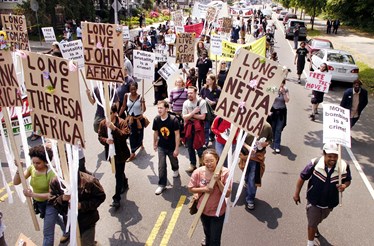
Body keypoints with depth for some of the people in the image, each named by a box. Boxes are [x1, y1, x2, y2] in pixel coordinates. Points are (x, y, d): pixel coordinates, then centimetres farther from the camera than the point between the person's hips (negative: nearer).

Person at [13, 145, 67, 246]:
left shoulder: (51, 174, -30)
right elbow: (16, 182, -15)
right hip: (38, 202, 7)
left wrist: (33, 194, -37)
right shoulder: (31, 169, -14)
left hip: (50, 203, -7)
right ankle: (67, 233, 60)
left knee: (47, 233, -2)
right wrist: (19, 169, -30)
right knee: (54, 218, 31)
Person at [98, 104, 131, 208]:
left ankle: (117, 198, 2)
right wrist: (106, 140, -21)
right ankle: (125, 183, 53)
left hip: (120, 153, -5)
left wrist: (114, 128, -37)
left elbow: (125, 135, -26)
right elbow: (100, 136, 1)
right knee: (119, 171, 25)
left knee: (118, 174, -4)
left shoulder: (122, 123, -15)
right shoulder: (103, 123, -1)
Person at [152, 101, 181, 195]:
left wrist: (176, 148, -16)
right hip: (161, 147, 1)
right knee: (161, 166, -2)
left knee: (174, 161, 23)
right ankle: (162, 185, 9)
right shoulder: (156, 120, -14)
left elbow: (177, 135, -18)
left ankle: (175, 170, 58)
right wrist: (154, 144, 13)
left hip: (172, 147, -1)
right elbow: (155, 132, 3)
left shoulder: (173, 120, -24)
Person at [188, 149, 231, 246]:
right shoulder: (198, 172, -19)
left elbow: (227, 194, -21)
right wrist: (203, 189, -23)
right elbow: (191, 189, -7)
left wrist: (218, 181, -33)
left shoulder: (225, 172, -23)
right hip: (203, 208, 3)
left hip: (218, 211, -3)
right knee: (207, 231, 33)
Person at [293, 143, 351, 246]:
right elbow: (302, 178, -16)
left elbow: (348, 180, -4)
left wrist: (344, 185, -28)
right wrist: (296, 194, -10)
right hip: (313, 201, -3)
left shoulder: (344, 166, -23)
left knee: (320, 219, 32)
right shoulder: (315, 163, -29)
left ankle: (315, 226, 66)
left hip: (330, 202, 4)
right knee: (312, 223, 10)